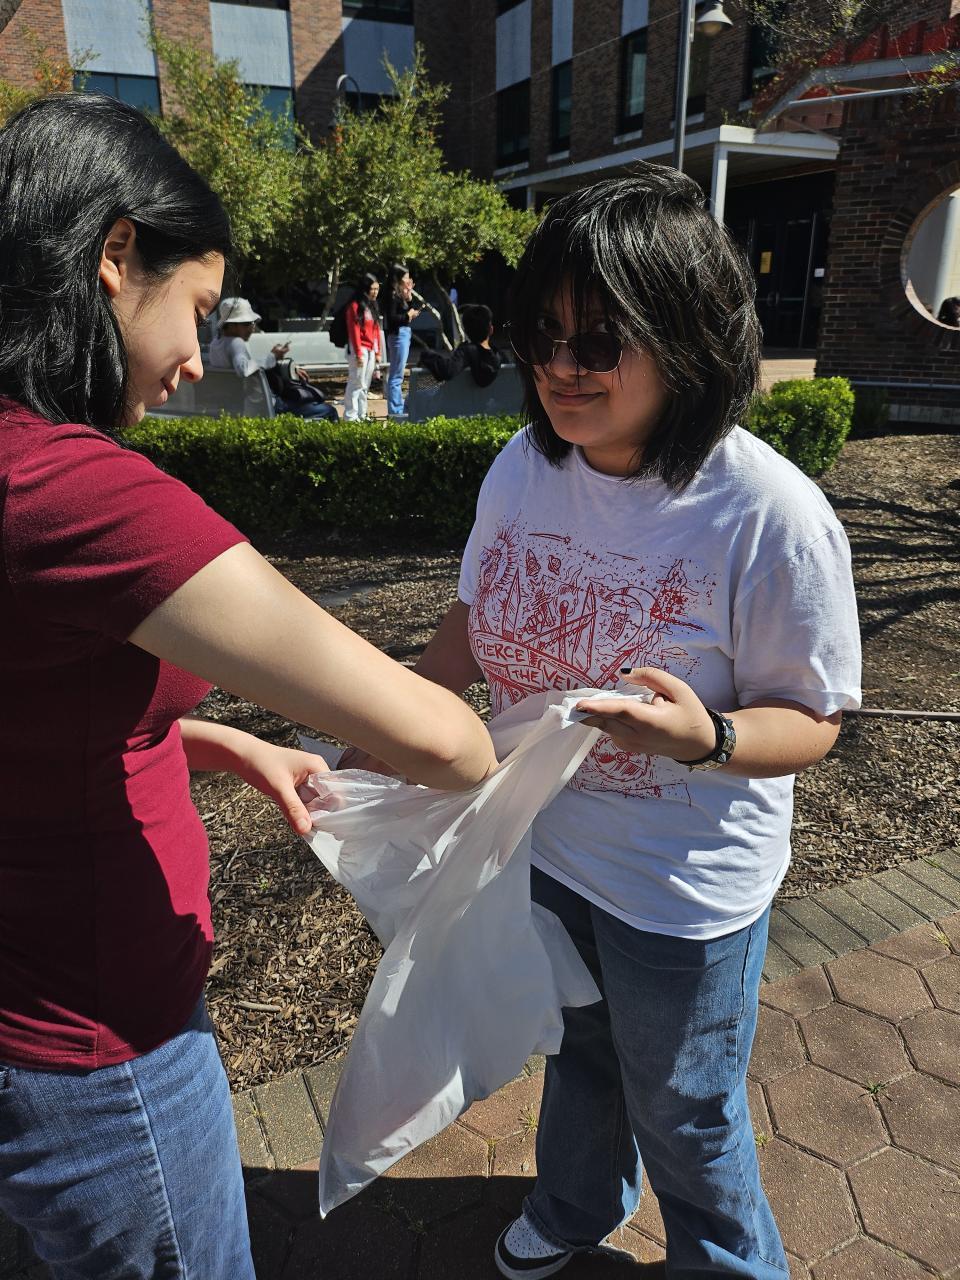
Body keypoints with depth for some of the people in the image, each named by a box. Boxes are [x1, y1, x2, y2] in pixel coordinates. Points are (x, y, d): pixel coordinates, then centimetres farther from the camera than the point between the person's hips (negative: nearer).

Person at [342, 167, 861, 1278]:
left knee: (682, 1113, 20)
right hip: (544, 840, 5)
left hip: (686, 888, -5)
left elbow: (812, 718, -17)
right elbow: (477, 619, 5)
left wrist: (708, 738, -37)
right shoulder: (523, 468, -9)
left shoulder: (772, 515, -26)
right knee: (576, 1050, 31)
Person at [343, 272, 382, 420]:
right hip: (360, 349, -8)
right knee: (356, 383, -9)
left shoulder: (373, 306, 17)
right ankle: (350, 417, -8)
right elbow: (354, 331, -13)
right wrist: (358, 353, -18)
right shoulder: (355, 306, -9)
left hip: (371, 350, 8)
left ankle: (362, 415, 16)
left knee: (365, 385, 10)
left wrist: (377, 351, 13)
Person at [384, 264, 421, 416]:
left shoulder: (401, 295, 14)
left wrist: (409, 297, 6)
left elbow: (410, 311, 14)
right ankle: (394, 412, -5)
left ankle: (398, 409, 24)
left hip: (404, 334, 10)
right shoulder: (393, 295, -12)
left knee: (397, 375, 16)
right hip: (398, 335, -10)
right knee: (396, 376, -7)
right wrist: (408, 315, -11)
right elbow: (391, 317, -20)